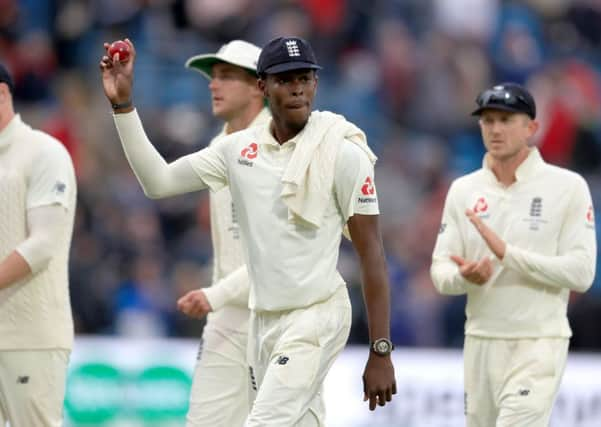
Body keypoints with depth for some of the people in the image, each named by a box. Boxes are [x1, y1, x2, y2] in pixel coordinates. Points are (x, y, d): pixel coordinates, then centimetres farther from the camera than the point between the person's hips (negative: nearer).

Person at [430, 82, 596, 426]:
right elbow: (440, 272, 6)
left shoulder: (567, 187, -5)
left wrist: (507, 253, -21)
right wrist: (465, 276, -19)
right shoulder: (464, 190, 9)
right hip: (480, 343, 5)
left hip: (538, 345, -5)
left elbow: (581, 273, -12)